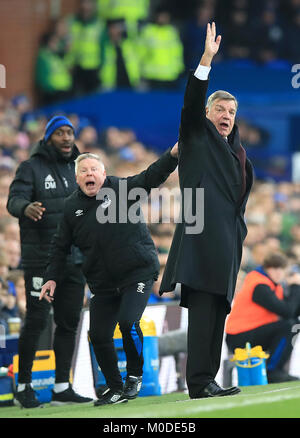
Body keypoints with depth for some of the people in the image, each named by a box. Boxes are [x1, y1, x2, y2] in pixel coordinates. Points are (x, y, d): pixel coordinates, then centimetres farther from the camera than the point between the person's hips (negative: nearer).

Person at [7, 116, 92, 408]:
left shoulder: (79, 169, 17)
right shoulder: (32, 168, -1)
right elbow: (14, 199, -14)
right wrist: (26, 207, -36)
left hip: (74, 260, 6)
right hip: (41, 260, -6)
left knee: (69, 322, 5)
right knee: (36, 321, -8)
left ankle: (62, 388, 10)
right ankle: (23, 387, 0)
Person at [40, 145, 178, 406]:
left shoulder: (121, 189, -5)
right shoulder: (72, 207, 5)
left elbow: (152, 177, -18)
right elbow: (61, 247, 13)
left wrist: (173, 155, -34)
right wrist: (52, 277, 5)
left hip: (138, 273, -4)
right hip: (103, 283, 4)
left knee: (128, 322, -21)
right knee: (99, 335, 1)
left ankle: (135, 376, 1)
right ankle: (116, 388, 17)